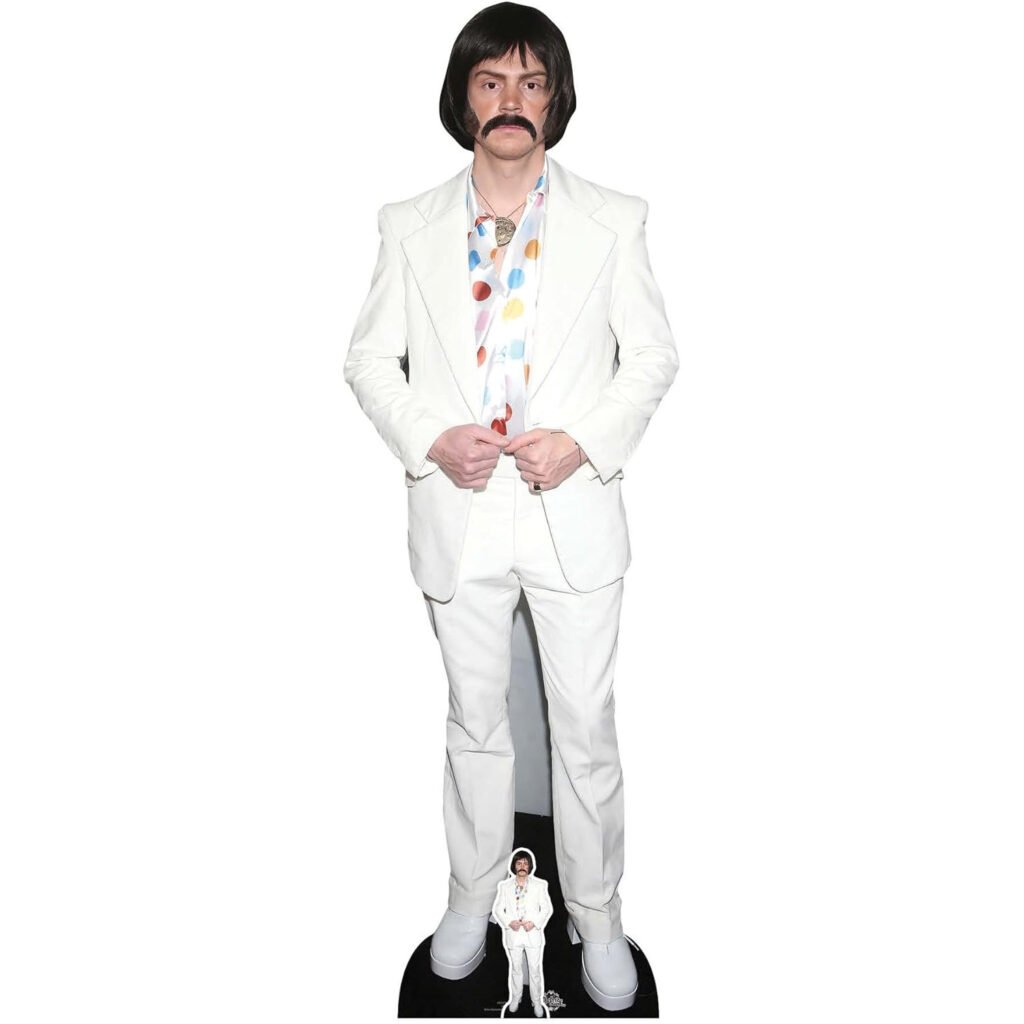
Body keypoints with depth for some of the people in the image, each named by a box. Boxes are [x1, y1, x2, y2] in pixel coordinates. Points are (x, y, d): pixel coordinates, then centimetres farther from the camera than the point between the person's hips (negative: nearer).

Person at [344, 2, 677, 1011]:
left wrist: (584, 441, -14)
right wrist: (431, 437, -12)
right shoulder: (410, 226, 4)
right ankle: (473, 895, 40)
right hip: (457, 511, 1)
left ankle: (596, 914, 33)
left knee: (586, 729, 9)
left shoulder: (611, 219, 1)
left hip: (573, 510, -1)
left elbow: (652, 354, 3)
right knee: (475, 722, 17)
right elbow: (370, 359, 6)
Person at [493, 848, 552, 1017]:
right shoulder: (504, 886, -3)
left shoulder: (539, 885, -6)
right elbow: (497, 909, 0)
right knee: (515, 969, 17)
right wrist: (509, 922, -16)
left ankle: (537, 1001, 23)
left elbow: (547, 908, -3)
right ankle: (515, 998, 36)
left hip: (533, 933, -1)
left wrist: (534, 923, -17)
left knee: (535, 970, 6)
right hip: (513, 934, 1)